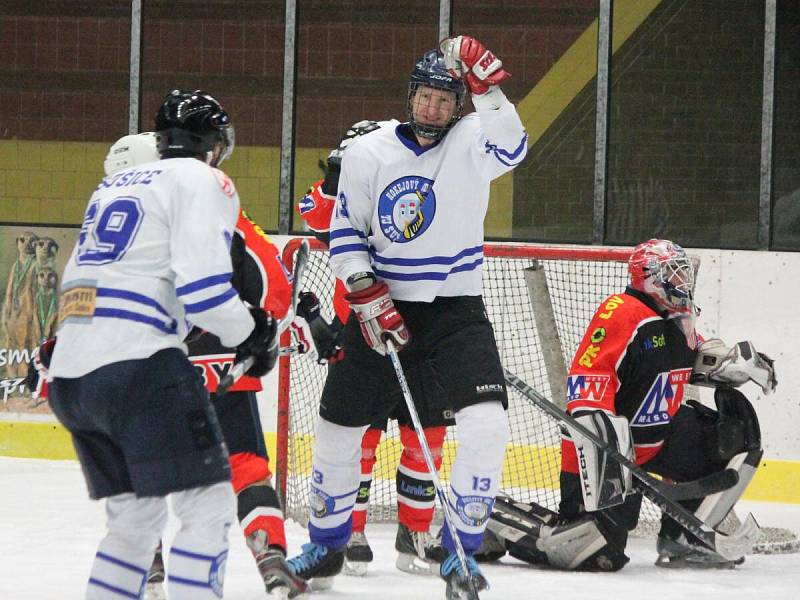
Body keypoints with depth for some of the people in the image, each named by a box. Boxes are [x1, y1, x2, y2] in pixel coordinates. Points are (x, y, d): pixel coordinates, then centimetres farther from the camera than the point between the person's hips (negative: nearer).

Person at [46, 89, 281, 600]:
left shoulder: (111, 187, 26)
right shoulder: (203, 182, 2)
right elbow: (203, 285, -11)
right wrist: (252, 335, 4)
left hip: (69, 375, 8)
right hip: (138, 366, -8)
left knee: (134, 516, 18)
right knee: (208, 505, -7)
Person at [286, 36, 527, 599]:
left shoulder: (470, 144, -7)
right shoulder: (367, 155, -3)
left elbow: (512, 147, -30)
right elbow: (345, 233, 2)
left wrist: (488, 87, -43)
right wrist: (368, 298, -9)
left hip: (456, 311, -2)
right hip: (381, 307, 2)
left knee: (486, 422, -19)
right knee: (339, 426, 9)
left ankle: (462, 551, -5)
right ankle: (327, 545, 31)